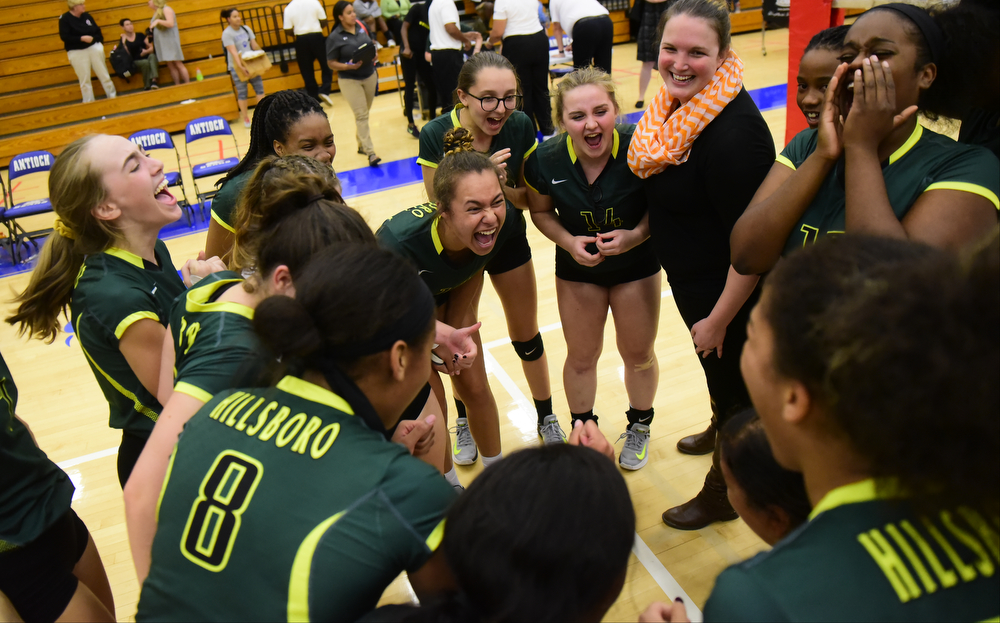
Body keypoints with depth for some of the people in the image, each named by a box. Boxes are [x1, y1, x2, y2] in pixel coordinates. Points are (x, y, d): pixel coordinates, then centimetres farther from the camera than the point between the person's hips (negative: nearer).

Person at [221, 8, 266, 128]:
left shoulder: (246, 29, 5)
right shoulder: (227, 33, -11)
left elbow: (255, 45, 7)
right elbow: (233, 52, -20)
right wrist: (240, 67, -29)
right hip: (237, 67, -5)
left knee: (259, 87, 3)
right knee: (242, 92, -1)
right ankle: (245, 118, 8)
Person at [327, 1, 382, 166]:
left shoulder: (361, 26, 0)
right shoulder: (335, 37, -14)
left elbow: (372, 44, 15)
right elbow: (331, 63, -10)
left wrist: (374, 55, -7)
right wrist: (349, 66, -25)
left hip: (370, 75, 5)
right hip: (349, 80, -5)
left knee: (364, 113, 15)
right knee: (361, 115, -9)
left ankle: (361, 145, 31)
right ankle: (370, 153, -9)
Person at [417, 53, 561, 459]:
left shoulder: (520, 127, -20)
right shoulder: (436, 136, -26)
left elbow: (530, 198, -9)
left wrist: (504, 187, -31)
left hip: (508, 242, 1)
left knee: (526, 336, 13)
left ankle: (546, 417, 36)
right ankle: (465, 421, 39)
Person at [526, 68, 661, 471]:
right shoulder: (545, 160, -20)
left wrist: (637, 234, -27)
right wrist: (569, 242, -17)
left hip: (636, 265, -1)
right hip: (577, 268, 1)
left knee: (638, 354, 15)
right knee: (581, 357, 15)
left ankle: (639, 426, 45)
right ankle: (583, 431, 42)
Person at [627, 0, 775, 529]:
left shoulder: (733, 132, -32)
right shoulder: (676, 107, -4)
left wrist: (718, 320, -22)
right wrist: (637, 231, 9)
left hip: (725, 291, -8)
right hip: (691, 280, 8)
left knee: (732, 379, 14)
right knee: (716, 372, 32)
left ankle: (723, 493, 38)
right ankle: (720, 431, 61)